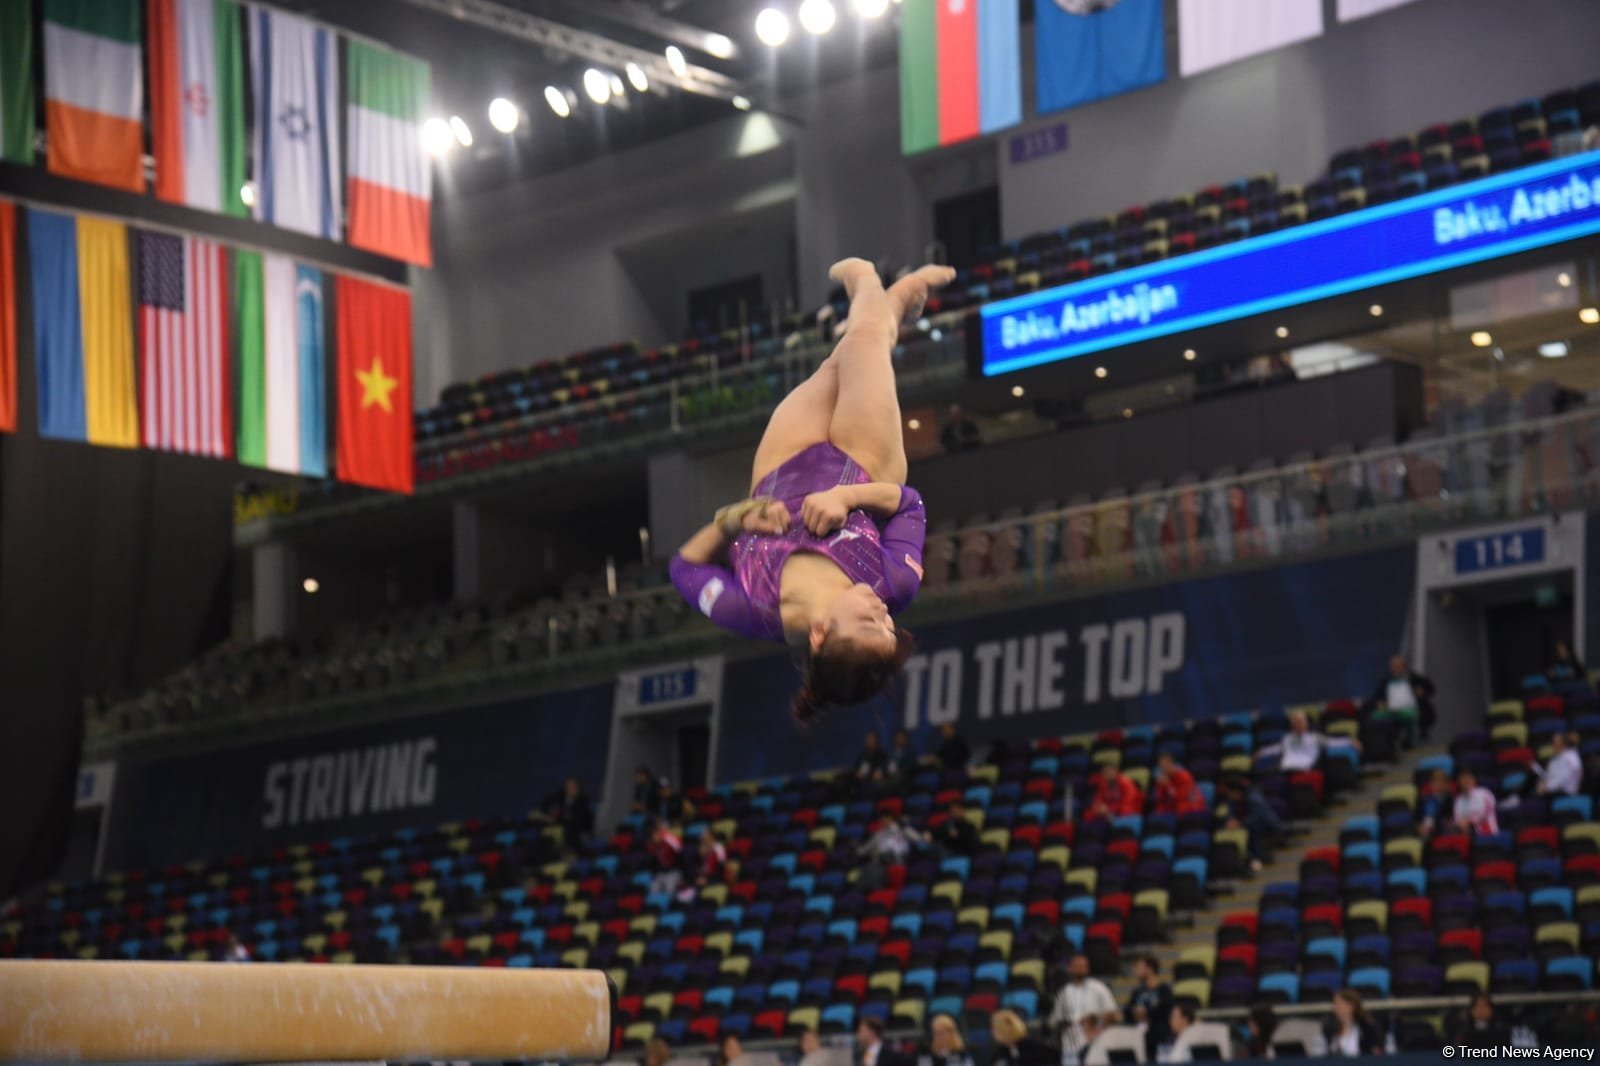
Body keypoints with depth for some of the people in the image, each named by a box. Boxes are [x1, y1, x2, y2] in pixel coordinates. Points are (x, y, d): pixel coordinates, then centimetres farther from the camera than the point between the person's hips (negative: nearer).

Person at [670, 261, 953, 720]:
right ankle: (893, 299, 53)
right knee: (863, 342, 13)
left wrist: (730, 520, -41)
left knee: (844, 364, 18)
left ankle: (880, 292, 56)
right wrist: (848, 495, -43)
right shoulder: (893, 588, -44)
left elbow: (687, 564, -26)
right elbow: (910, 504, -26)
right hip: (860, 470, 0)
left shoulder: (754, 614, -46)